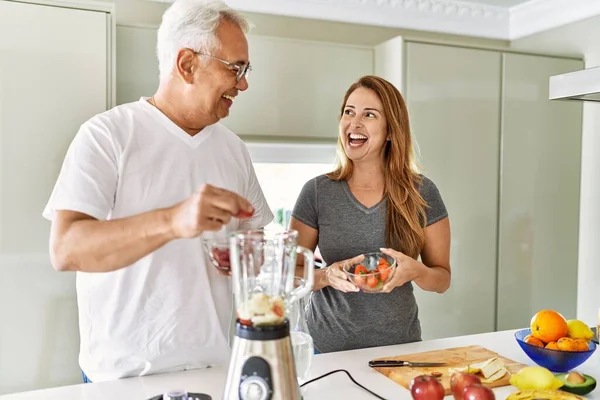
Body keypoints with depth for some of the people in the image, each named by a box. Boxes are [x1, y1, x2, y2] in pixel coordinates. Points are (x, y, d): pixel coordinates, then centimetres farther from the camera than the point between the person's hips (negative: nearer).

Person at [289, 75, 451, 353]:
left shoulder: (422, 193, -7)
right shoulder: (316, 192, -7)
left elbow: (442, 279, 0)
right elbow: (291, 273, -3)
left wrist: (416, 271, -21)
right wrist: (326, 276, -22)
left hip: (398, 346, 1)